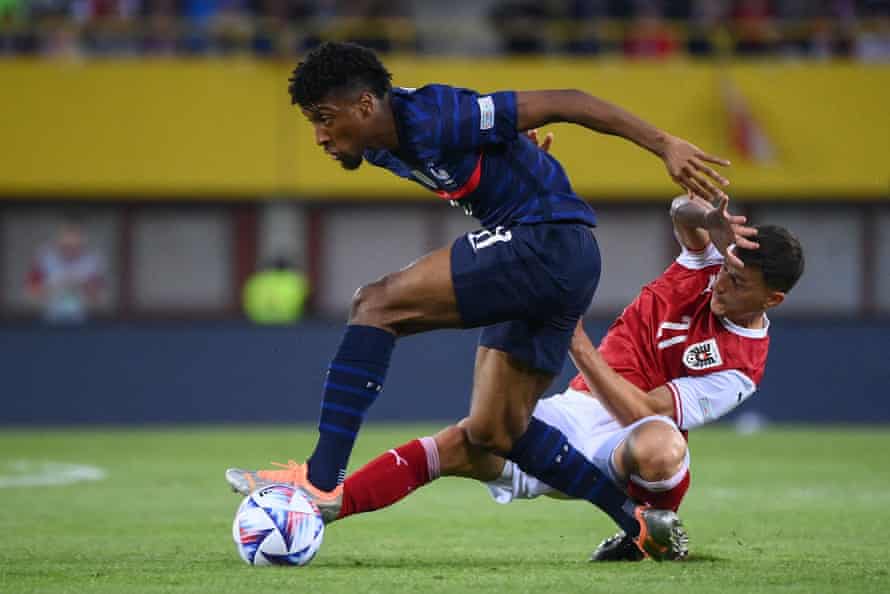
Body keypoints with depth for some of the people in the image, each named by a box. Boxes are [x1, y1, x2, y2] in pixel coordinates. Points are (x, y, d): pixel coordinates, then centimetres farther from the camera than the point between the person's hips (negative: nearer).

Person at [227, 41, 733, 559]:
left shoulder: (435, 120, -19)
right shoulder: (383, 147, 8)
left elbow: (562, 104, -18)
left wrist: (666, 146, -18)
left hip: (550, 243, -10)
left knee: (376, 306, -16)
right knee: (492, 432, 12)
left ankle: (321, 478, -21)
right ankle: (643, 523, 15)